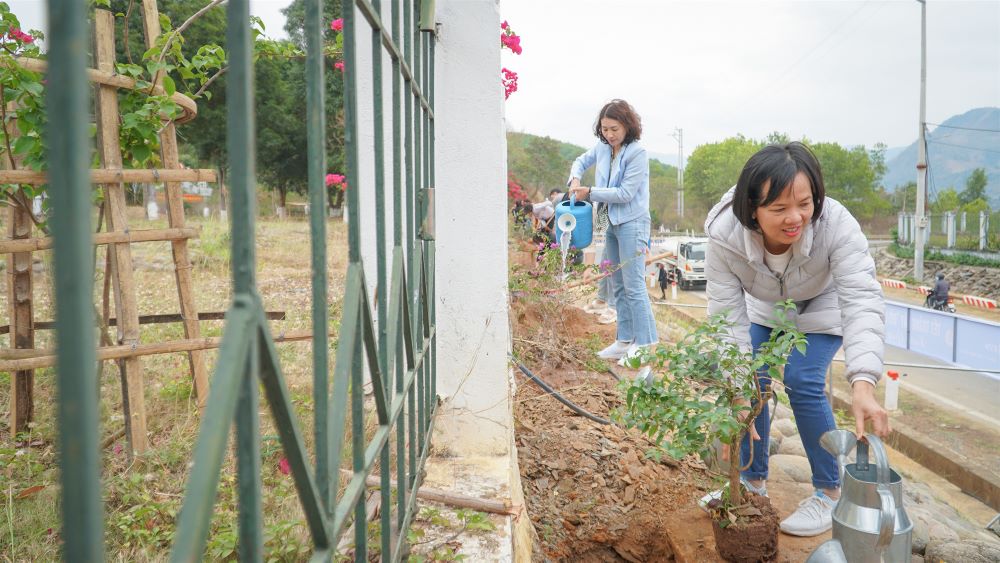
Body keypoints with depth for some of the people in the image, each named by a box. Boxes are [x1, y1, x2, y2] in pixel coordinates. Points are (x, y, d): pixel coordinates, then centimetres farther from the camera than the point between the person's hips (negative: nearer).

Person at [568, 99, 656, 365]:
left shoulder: (638, 153, -14)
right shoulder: (602, 148, 5)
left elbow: (625, 193, -18)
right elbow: (581, 161, 23)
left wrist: (590, 192, -14)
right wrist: (575, 179, 1)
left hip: (631, 223, -8)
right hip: (611, 223, 8)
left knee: (634, 286, -10)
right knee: (618, 286, 12)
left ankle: (645, 344, -4)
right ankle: (625, 340, 21)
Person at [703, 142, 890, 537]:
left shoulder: (836, 223, -40)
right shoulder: (724, 235, -35)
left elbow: (863, 301, -43)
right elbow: (727, 317, -30)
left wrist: (863, 384, -57)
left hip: (821, 308, -2)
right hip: (764, 309, 3)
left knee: (802, 383, -17)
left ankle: (830, 492, 3)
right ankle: (753, 481, 18)